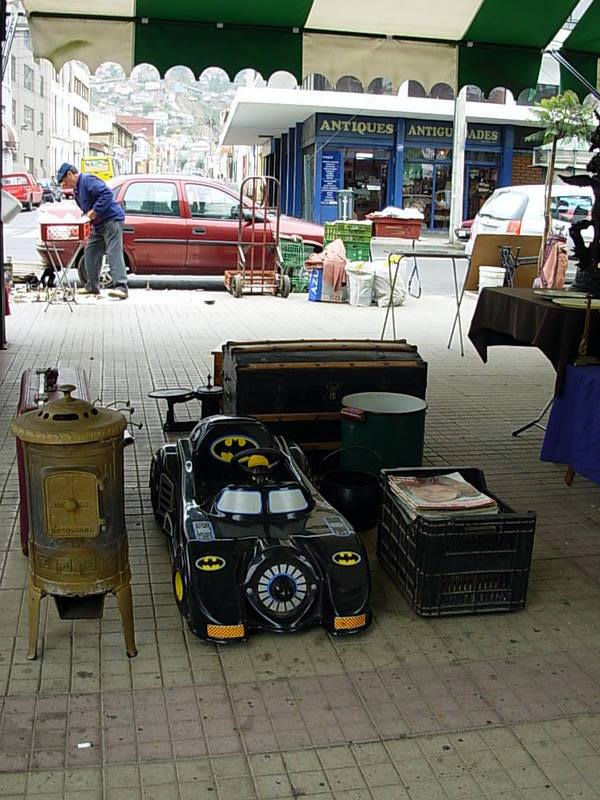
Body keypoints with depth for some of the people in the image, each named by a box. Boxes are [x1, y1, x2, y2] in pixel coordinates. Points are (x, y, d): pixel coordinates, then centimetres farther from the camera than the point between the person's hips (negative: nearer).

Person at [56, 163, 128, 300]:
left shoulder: (88, 180, -12)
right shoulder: (76, 190, 20)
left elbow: (106, 194, -25)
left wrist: (94, 211, -24)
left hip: (112, 220, -11)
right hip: (98, 225, 11)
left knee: (114, 253, -20)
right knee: (90, 252, 12)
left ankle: (121, 287, -29)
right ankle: (92, 286, 21)